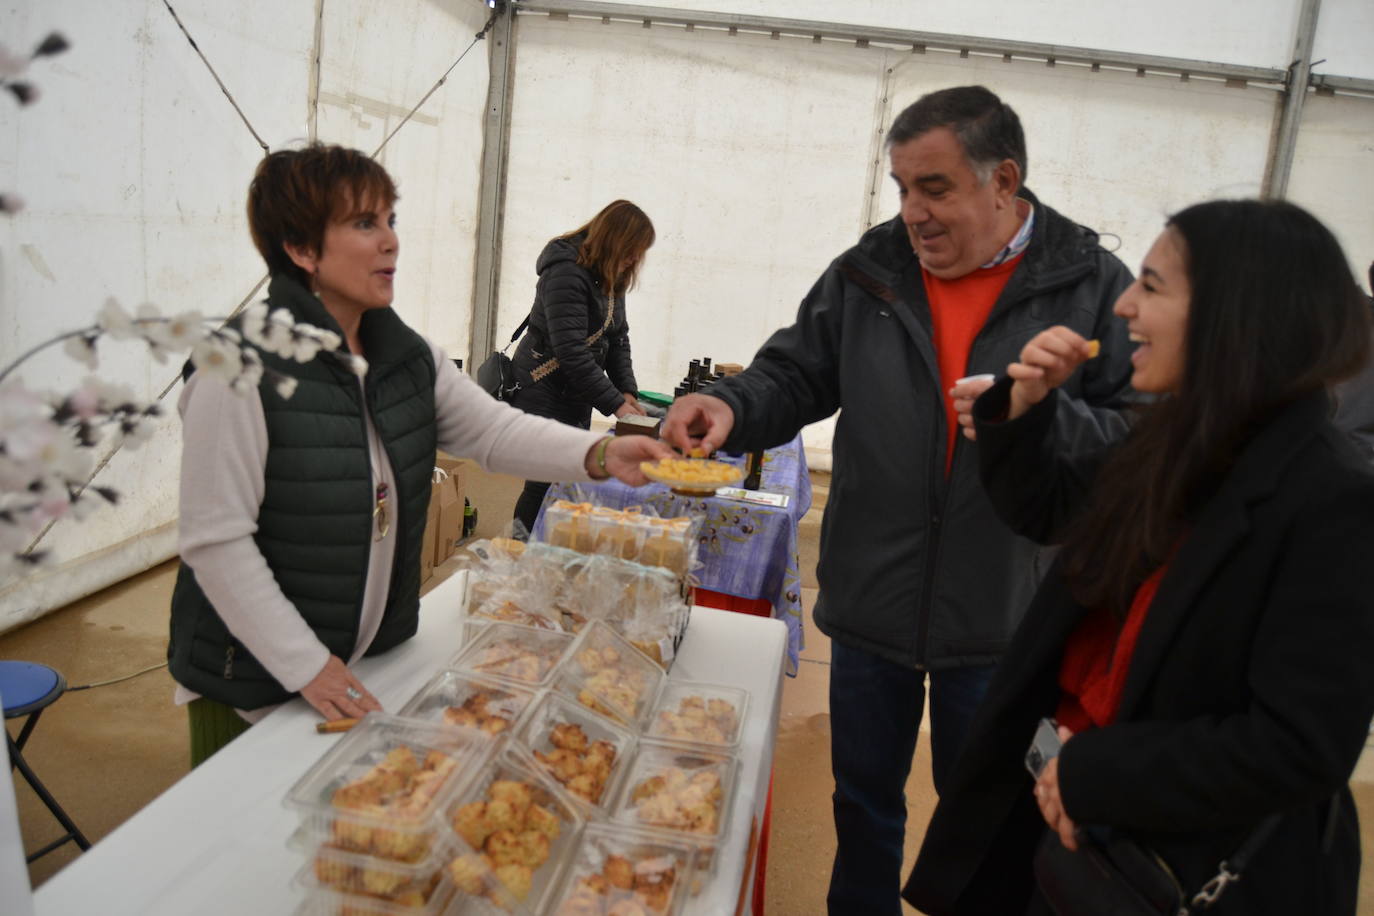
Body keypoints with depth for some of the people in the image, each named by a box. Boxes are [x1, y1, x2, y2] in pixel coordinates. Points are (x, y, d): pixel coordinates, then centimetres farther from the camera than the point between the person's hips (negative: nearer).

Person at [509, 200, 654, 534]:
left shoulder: (609, 277, 10)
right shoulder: (567, 271, -19)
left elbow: (618, 339, 12)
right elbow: (571, 350, -25)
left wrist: (627, 390, -3)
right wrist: (615, 403, -24)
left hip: (575, 402, 9)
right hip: (542, 397, -9)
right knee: (545, 487, -7)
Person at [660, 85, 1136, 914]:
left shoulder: (1094, 285, -7)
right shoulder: (868, 272, 0)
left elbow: (1145, 432, -9)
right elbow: (794, 376, 4)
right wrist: (732, 407, -16)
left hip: (999, 618, -2)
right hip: (868, 600, 2)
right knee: (864, 797, 22)